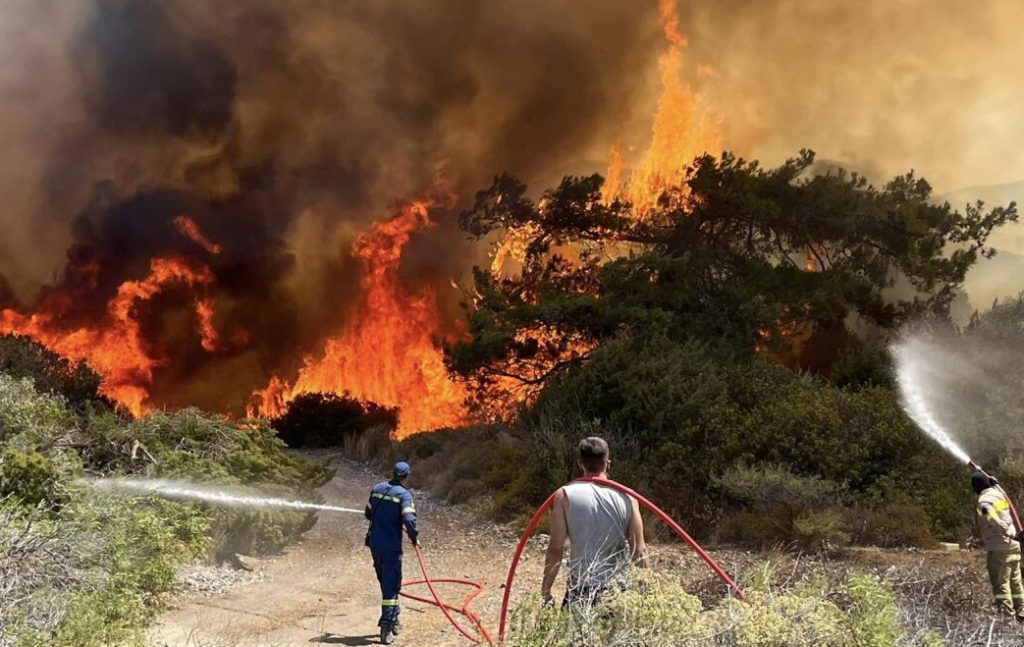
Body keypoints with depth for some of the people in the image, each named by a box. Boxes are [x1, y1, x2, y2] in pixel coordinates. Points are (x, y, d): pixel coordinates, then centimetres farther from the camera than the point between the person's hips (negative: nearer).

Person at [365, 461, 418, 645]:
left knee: (386, 583, 19)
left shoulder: (377, 489, 5)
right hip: (391, 547, -6)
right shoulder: (404, 494, -13)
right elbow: (409, 520, -23)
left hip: (374, 544, 6)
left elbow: (368, 514, 14)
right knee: (391, 586, 0)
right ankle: (386, 628, -4)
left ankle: (393, 621, 30)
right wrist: (414, 538, -6)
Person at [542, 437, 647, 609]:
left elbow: (556, 549, -7)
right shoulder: (627, 497, 1)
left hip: (581, 590, -2)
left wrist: (545, 592, 0)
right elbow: (639, 551, 1)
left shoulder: (566, 495, -6)